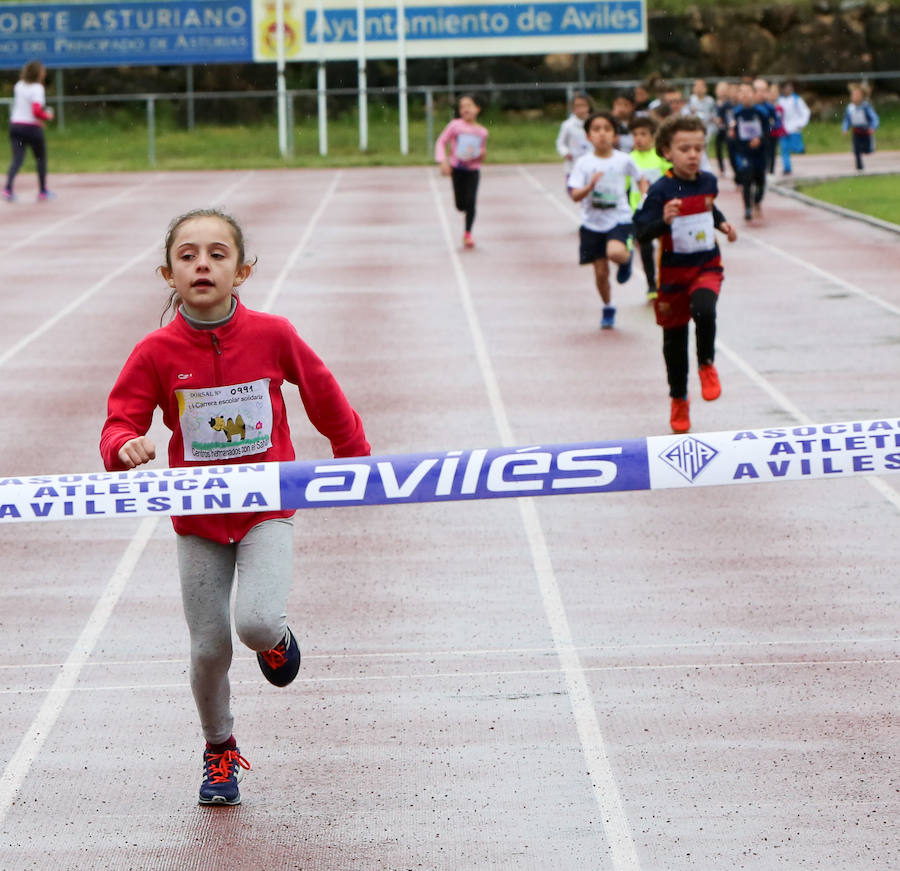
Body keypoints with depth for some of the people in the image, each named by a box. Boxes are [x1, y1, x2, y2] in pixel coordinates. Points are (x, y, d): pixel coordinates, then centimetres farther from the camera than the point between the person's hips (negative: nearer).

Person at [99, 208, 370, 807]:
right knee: (210, 648, 3)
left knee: (257, 623, -23)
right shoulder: (156, 353, -10)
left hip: (266, 510, -1)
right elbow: (120, 423, -9)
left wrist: (355, 454, 18)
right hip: (198, 519, 1)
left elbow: (323, 394, 6)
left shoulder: (272, 335, -10)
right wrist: (126, 447, -33)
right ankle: (220, 752, 29)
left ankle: (277, 637, 17)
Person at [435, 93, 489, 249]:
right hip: (457, 168, -1)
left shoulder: (482, 132, 2)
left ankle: (468, 234, 2)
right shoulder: (455, 125, -6)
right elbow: (441, 142, -2)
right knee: (460, 205, 0)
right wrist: (443, 161, -13)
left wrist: (481, 155, -8)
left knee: (470, 202, -11)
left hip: (473, 170, 1)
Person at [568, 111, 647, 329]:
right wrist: (590, 186, -30)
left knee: (616, 253, -31)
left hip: (619, 219, -1)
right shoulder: (584, 163, -6)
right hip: (592, 223, 1)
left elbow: (641, 180, 14)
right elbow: (575, 195, -12)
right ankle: (608, 309, 31)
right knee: (600, 272, 6)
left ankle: (627, 259, 6)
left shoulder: (623, 160, -4)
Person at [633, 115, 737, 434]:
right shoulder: (661, 190, -16)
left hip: (707, 267, 2)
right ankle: (678, 400, 30)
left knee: (704, 310, -29)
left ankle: (707, 365, -1)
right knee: (674, 337, 10)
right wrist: (664, 220, -36)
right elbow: (642, 231, -19)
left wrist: (722, 223, 5)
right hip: (673, 272, -2)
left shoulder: (708, 181, 0)